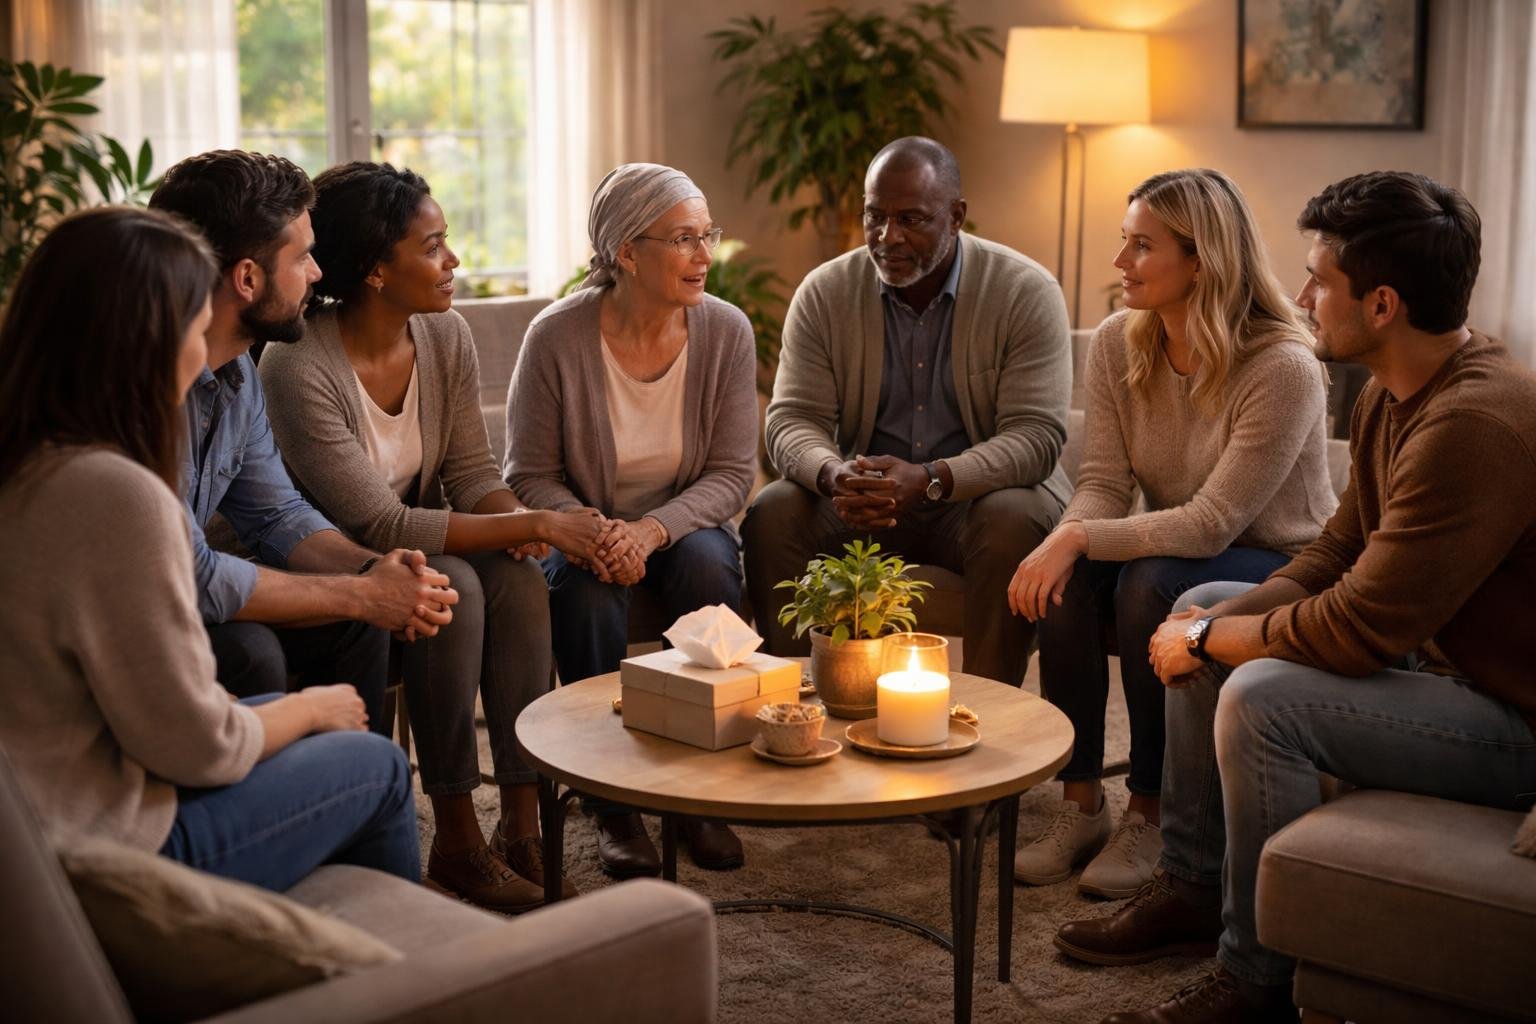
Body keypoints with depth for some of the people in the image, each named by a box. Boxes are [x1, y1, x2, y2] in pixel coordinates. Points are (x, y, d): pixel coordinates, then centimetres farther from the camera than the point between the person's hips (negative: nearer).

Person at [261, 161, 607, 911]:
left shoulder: (445, 336, -5)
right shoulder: (298, 370, -26)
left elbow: (471, 469, -2)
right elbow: (380, 525, -28)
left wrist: (517, 522, -26)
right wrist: (537, 525, -30)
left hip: (420, 542, 6)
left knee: (519, 580, -24)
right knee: (453, 587, -32)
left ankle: (522, 826, -20)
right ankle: (456, 842, -21)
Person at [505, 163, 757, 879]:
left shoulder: (725, 330, -10)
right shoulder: (557, 337, -16)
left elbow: (732, 473, -9)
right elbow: (530, 475, -8)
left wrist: (653, 530, -26)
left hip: (682, 524, 2)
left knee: (710, 562, -31)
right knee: (586, 586, -33)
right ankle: (613, 804, -18)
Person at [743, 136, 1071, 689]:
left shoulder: (1026, 292, -9)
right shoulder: (824, 292, 0)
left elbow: (1036, 435, -16)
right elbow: (792, 419, -4)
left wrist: (930, 479, -32)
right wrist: (832, 474, -28)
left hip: (980, 494, -2)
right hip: (863, 497, 2)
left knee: (1015, 523, -35)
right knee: (770, 515, -24)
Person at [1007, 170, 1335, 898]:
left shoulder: (1280, 369, -24)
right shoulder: (1116, 346, -4)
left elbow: (1212, 523, -28)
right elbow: (1103, 483, -7)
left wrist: (1080, 537, -34)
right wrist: (1061, 541, -29)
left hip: (1282, 567, -5)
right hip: (1174, 555, 5)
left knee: (1152, 586, -34)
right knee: (1061, 583, -25)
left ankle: (1150, 817, -17)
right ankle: (1080, 805, -13)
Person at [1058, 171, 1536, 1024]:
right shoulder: (1396, 392, 2)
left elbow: (1359, 629, -30)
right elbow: (1339, 552, 9)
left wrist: (1210, 640, -14)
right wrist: (1216, 624, -7)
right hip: (1429, 648, 11)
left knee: (1260, 697, -28)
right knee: (1204, 607, 13)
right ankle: (1191, 890, 20)